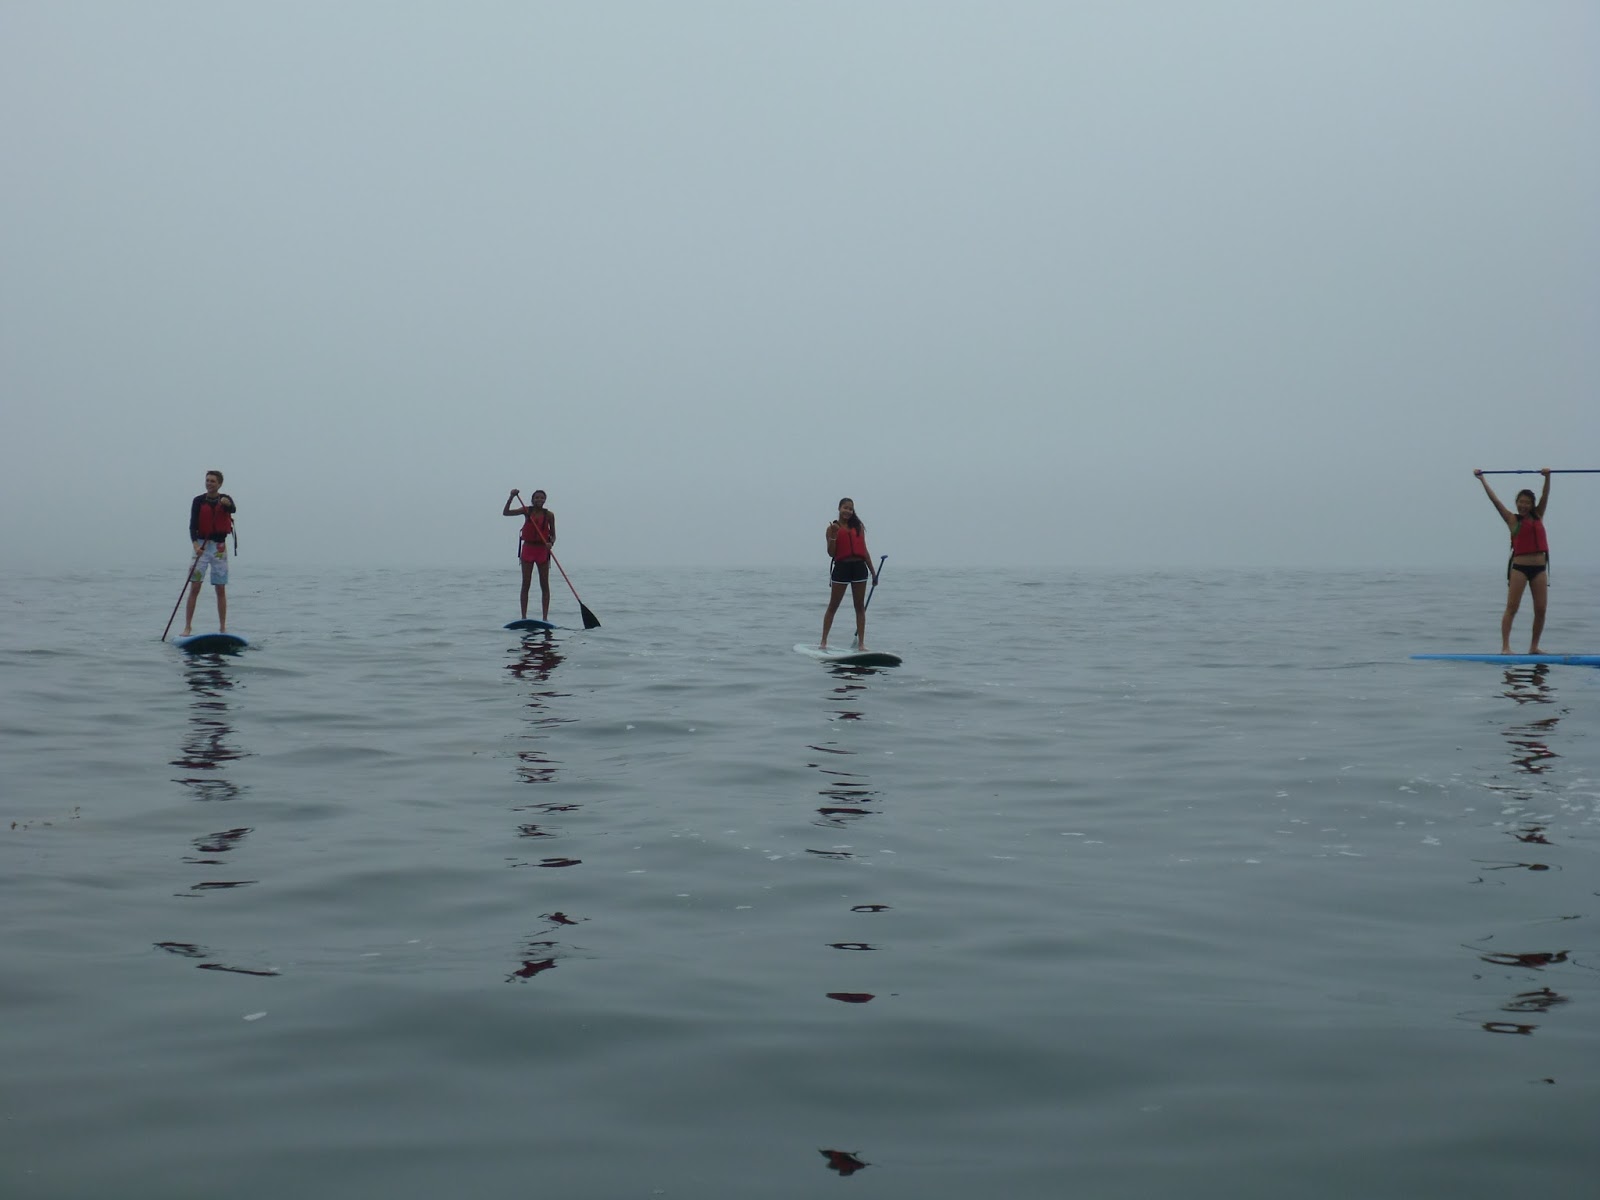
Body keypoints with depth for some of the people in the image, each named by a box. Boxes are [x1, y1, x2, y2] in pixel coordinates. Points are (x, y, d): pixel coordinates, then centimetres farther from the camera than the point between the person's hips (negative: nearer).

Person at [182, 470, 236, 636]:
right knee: (194, 587, -6)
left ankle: (223, 628, 8)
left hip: (219, 547, 1)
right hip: (201, 545, -1)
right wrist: (195, 545, -23)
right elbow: (193, 525, -7)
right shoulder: (199, 501, 0)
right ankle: (188, 627, -4)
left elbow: (233, 510, -19)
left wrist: (227, 504, -43)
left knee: (221, 589, 3)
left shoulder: (225, 499, 4)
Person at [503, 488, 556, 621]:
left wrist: (551, 543, -17)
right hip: (528, 548, 0)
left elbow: (553, 535, 5)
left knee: (545, 585, 0)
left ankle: (545, 617, 2)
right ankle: (523, 617, 1)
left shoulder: (549, 515, 1)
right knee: (526, 584, 0)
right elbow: (505, 513, -6)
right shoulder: (527, 510, 0)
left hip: (542, 550, 0)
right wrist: (511, 497, -18)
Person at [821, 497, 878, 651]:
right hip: (841, 567, -3)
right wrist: (833, 536, -16)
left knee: (860, 607, 4)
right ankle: (824, 641, 10)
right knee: (833, 606, 4)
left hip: (859, 567, 3)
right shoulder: (832, 528, 4)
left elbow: (864, 550, 14)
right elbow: (831, 553, -2)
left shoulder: (858, 527, 12)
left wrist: (873, 571, 12)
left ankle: (861, 643, 6)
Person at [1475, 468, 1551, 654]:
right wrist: (1482, 479, -1)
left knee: (1540, 610, 3)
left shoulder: (1538, 517, 13)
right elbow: (1495, 500, 1)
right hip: (1519, 567, -4)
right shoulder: (1512, 520, 4)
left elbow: (1545, 497, 3)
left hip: (1539, 568, 4)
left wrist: (1547, 477, -8)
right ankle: (1505, 646, -11)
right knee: (1512, 607, -8)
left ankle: (1534, 646, 14)